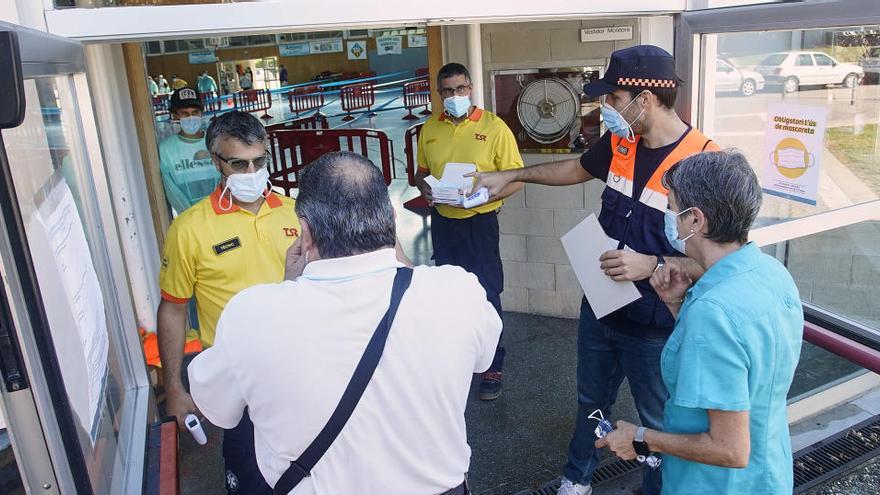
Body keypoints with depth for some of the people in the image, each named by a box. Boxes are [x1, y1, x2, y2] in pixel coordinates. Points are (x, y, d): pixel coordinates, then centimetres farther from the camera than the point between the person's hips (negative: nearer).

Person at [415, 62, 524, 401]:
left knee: (486, 295, 1)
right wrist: (424, 189, -5)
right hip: (442, 221, 5)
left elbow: (516, 179, -9)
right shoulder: (430, 129, 5)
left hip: (479, 222, -4)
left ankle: (493, 366, 16)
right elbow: (421, 172, 17)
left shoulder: (493, 127, -9)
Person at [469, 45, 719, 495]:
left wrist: (652, 265, -30)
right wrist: (511, 175, 19)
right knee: (591, 402, 27)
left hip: (655, 328, -6)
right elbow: (577, 169, 18)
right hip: (600, 307, 7)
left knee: (658, 422, 17)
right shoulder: (619, 142, -4)